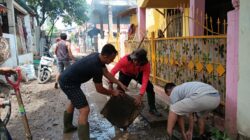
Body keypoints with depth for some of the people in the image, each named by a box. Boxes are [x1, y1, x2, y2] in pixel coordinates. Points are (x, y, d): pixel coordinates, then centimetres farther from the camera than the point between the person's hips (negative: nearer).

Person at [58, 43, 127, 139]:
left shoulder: (98, 57, -4)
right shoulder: (96, 67, -30)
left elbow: (106, 73, 9)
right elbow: (99, 89, -16)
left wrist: (120, 84, 6)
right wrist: (113, 92, -1)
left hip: (65, 79, 11)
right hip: (68, 83, -11)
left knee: (74, 102, 31)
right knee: (84, 110, -16)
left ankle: (67, 126, 52)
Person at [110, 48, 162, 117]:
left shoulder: (146, 64, -36)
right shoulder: (125, 59, -41)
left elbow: (145, 81, -38)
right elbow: (113, 71, -40)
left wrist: (140, 95, -48)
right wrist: (110, 85, -50)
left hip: (138, 74, 1)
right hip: (125, 74, -1)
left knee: (149, 87, -10)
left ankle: (152, 109, 5)